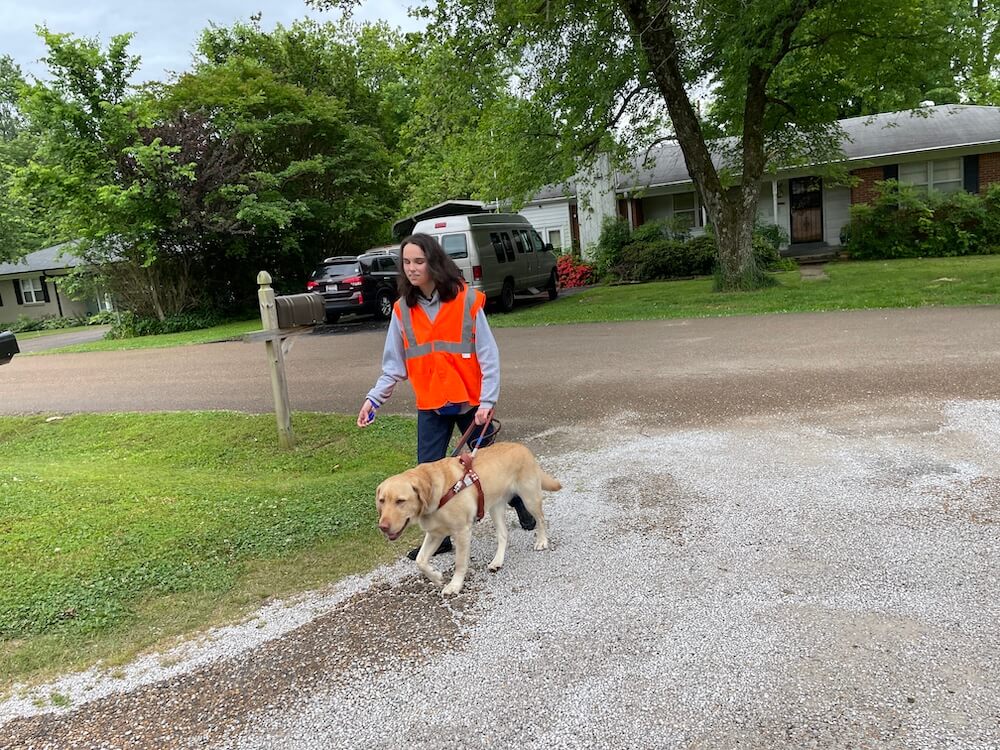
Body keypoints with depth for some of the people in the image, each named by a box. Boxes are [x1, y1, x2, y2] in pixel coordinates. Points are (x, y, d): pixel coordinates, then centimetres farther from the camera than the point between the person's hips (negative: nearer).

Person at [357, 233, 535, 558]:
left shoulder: (466, 300, -11)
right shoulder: (402, 309, 0)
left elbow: (488, 355, -11)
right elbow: (394, 364, 3)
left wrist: (487, 401, -16)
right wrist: (374, 397, -8)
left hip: (469, 401, -3)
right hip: (430, 405, 3)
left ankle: (518, 500, 40)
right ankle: (438, 537, 21)